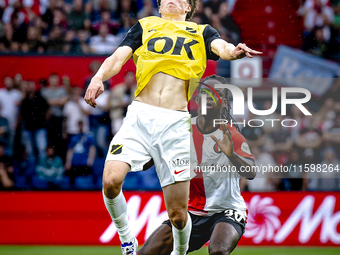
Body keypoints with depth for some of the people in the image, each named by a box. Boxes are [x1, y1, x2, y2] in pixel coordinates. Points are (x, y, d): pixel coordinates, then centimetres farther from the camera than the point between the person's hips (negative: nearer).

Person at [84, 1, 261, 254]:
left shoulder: (201, 32, 18)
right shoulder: (145, 26, 20)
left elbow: (221, 47, -3)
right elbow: (118, 56, 7)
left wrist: (234, 51, -28)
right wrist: (99, 76, -15)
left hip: (176, 122, 0)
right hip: (140, 115, 1)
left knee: (178, 214, -3)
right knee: (111, 180, -23)